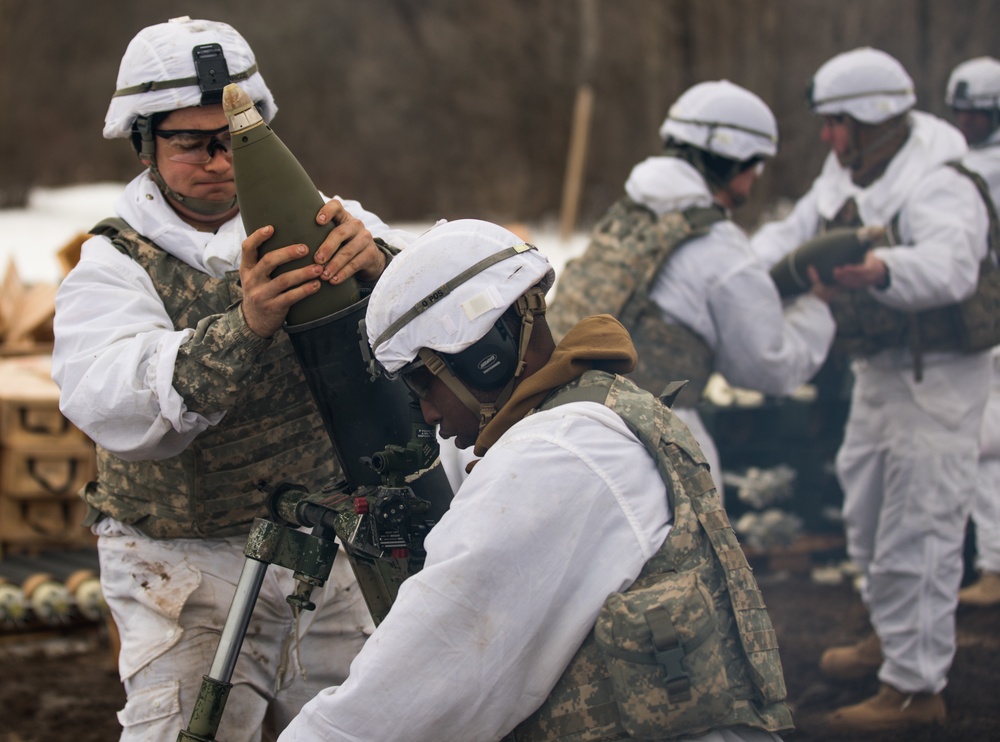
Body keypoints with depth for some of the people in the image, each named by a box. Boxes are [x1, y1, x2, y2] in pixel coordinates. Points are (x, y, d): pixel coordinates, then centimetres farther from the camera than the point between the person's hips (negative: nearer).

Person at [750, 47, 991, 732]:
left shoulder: (938, 186, -24)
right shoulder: (847, 175, 7)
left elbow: (950, 266, -42)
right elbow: (796, 230, 5)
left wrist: (881, 269, -61)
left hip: (934, 376, -10)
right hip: (879, 369, 10)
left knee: (916, 527, -8)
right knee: (866, 509, 22)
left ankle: (917, 686, -1)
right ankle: (895, 633, 42)